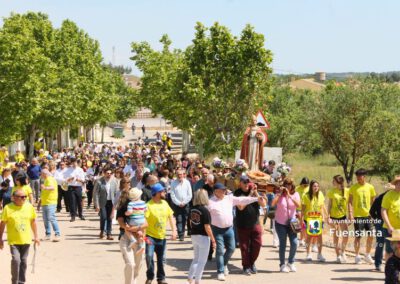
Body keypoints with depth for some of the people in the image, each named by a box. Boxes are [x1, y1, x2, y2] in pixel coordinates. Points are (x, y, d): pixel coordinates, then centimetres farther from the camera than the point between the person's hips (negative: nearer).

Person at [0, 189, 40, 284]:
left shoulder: (29, 207, 2)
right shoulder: (8, 208, -7)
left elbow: (33, 222, 11)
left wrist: (36, 236, 10)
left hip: (26, 240, 3)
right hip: (13, 240, -3)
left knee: (24, 261, 8)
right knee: (16, 260, -12)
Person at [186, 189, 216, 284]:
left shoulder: (192, 209, 1)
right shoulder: (205, 211, -18)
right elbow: (207, 227, -19)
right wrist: (213, 240, -12)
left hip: (194, 236, 7)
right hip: (203, 237, -7)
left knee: (196, 259, 21)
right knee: (202, 261, 6)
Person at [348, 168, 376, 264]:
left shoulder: (370, 187, 4)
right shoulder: (353, 188, -4)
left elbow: (372, 201, 11)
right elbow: (350, 202, -4)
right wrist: (350, 214, -12)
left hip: (368, 215, 3)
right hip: (357, 216, -3)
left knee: (370, 236, 2)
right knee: (358, 236, 0)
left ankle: (367, 255, 17)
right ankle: (357, 256, 13)